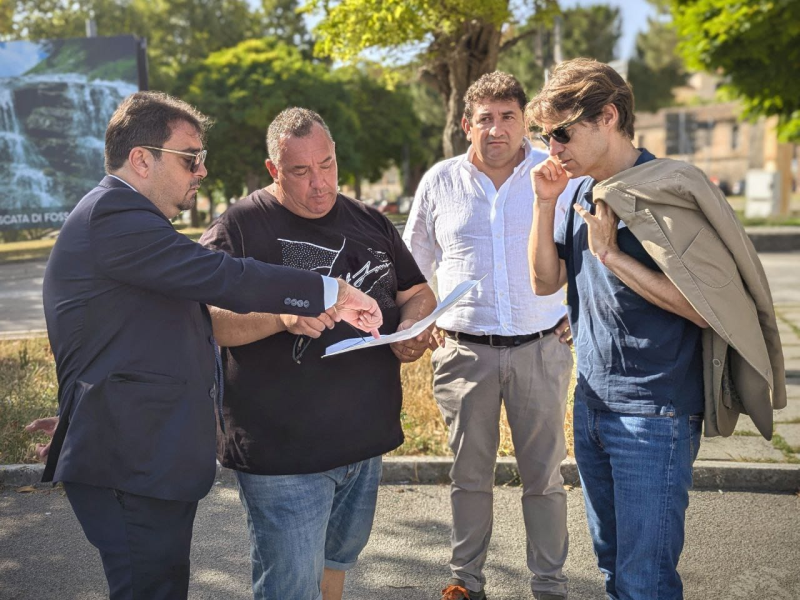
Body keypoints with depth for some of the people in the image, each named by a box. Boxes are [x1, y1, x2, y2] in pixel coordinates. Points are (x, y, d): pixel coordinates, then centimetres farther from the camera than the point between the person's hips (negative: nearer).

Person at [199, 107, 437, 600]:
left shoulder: (370, 223, 9)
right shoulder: (238, 228, -8)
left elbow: (418, 292, 17)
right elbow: (205, 318, -17)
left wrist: (413, 329, -5)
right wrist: (283, 317, -32)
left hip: (366, 440, 6)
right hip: (282, 451, -5)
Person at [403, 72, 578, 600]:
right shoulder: (440, 181, 5)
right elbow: (416, 261, 17)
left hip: (541, 348, -1)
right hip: (466, 352, 1)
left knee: (545, 475, 6)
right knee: (470, 474, 11)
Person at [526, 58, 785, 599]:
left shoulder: (668, 192, -15)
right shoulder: (584, 192, 8)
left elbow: (706, 308, -20)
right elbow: (545, 282, 10)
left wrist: (610, 253, -19)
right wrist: (545, 205, -2)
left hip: (654, 414, -7)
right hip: (592, 404, 8)